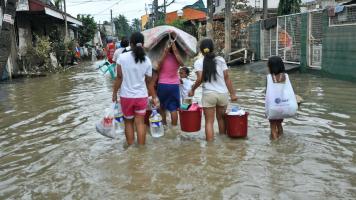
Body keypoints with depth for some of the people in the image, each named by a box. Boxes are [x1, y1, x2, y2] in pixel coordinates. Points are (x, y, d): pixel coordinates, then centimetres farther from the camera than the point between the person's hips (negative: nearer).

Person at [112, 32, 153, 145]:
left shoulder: (122, 57, -10)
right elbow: (148, 80, 1)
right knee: (140, 123, 7)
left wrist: (114, 93, 3)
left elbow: (119, 77, -8)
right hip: (142, 95, 1)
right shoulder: (147, 60, -3)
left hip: (126, 95, -1)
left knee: (128, 122, 15)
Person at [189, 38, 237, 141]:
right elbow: (227, 78, 1)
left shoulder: (198, 62, -1)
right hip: (223, 94, 3)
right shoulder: (220, 60, 4)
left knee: (209, 121, 4)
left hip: (209, 94, -3)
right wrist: (232, 93, 5)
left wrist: (193, 89, 3)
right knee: (221, 118, 21)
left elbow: (200, 79, -13)